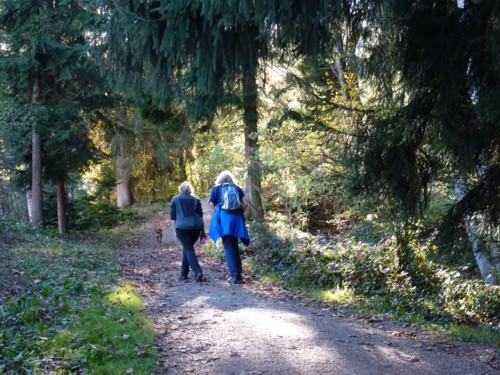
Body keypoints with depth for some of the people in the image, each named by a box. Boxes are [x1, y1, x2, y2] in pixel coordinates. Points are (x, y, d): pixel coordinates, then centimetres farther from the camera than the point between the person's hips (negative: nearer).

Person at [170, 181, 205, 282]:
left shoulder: (175, 199, 10)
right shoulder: (196, 200, 14)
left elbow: (172, 217, 9)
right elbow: (200, 215, 13)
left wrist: (175, 230, 14)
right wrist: (203, 231, 15)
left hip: (182, 227, -3)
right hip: (196, 227, 3)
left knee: (188, 249, -4)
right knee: (187, 248, 17)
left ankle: (198, 272, -21)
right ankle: (183, 273, 20)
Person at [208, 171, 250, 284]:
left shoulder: (216, 188, 11)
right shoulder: (237, 188, 15)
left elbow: (211, 204, 1)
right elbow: (245, 203, 4)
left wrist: (217, 216, 13)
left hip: (223, 217, -2)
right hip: (236, 218, 3)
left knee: (229, 246, -2)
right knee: (235, 245, 14)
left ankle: (235, 275, -11)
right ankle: (239, 273, 13)